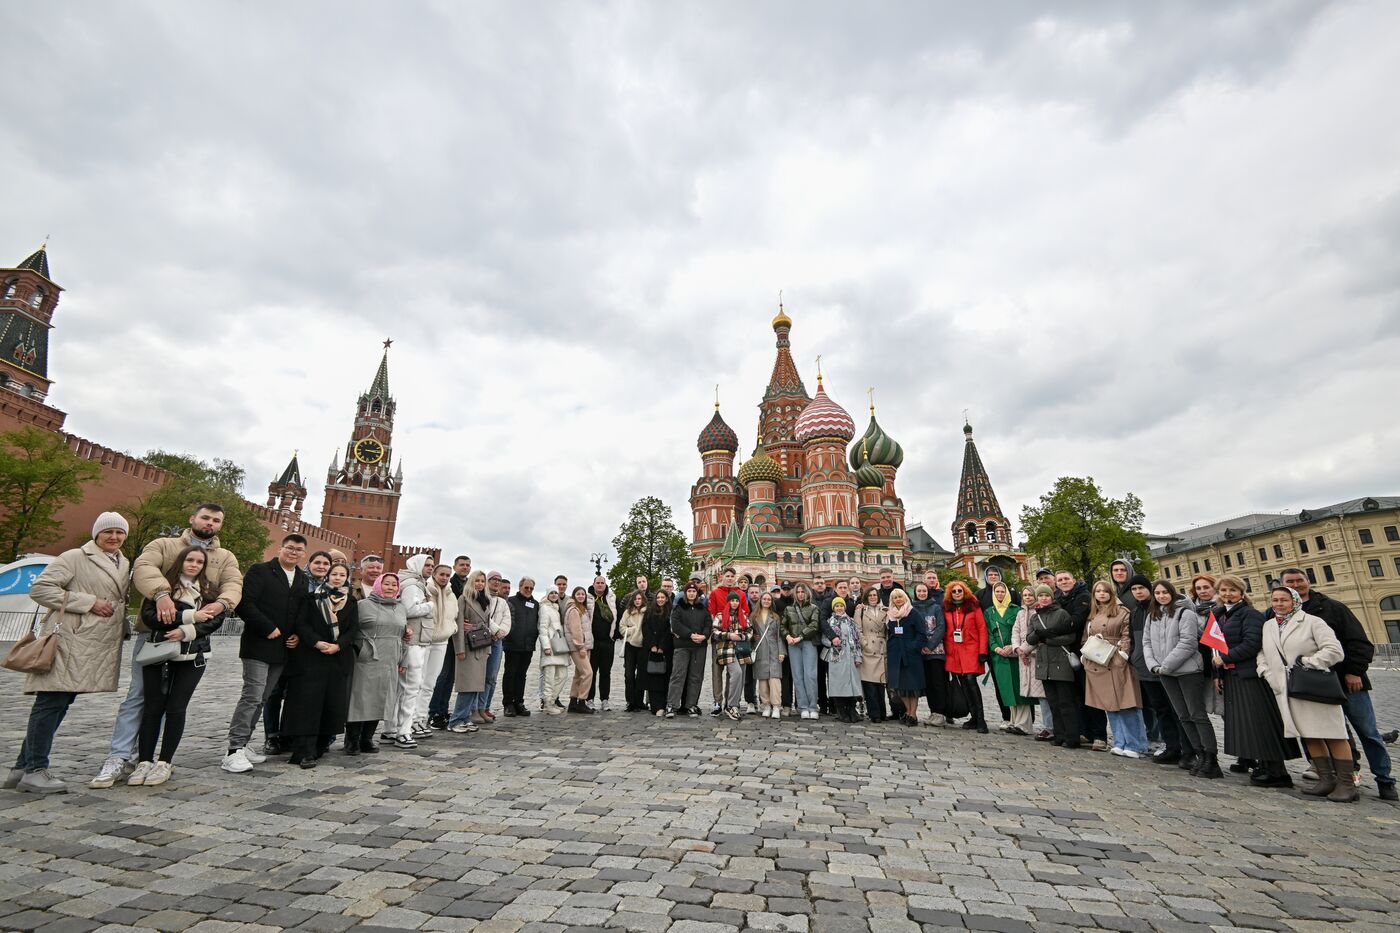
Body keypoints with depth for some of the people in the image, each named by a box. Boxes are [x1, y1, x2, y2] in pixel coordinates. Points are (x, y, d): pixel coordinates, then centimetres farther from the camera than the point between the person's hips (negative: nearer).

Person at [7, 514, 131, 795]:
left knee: (60, 703, 11)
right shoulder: (75, 557, -5)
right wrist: (89, 602, -16)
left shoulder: (124, 564, 19)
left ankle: (23, 768, 19)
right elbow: (39, 588, -10)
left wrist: (123, 628, 15)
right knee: (52, 703, -5)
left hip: (100, 647, 7)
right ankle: (34, 770, 3)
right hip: (70, 642, -7)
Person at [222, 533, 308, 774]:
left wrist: (299, 635, 1)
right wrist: (268, 629, -15)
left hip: (283, 649, 6)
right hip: (259, 645, -6)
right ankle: (234, 751, -3)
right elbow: (245, 604, -12)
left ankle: (247, 745, 18)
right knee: (252, 696, -9)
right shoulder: (260, 571, -3)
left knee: (262, 698, 10)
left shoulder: (304, 580, 13)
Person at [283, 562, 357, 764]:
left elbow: (353, 629, 4)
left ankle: (320, 745, 18)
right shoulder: (313, 597, 3)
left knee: (334, 702, 3)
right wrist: (316, 642, -17)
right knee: (309, 702, -6)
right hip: (311, 658, -3)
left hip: (339, 659, 3)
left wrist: (338, 645, -12)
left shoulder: (351, 602, 9)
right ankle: (305, 752, -3)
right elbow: (301, 623, -4)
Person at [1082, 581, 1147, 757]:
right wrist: (1084, 655, 6)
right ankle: (1121, 743, 16)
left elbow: (1127, 636, -6)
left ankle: (1135, 745, 3)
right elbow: (1086, 638, 19)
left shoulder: (1121, 612, 1)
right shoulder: (1092, 615, 18)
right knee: (1109, 705, 8)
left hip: (1117, 663, -5)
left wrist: (1122, 654, -16)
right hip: (1096, 665, 6)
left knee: (1126, 704, -6)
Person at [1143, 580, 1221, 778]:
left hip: (1188, 670, -6)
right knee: (1183, 716, 10)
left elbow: (1187, 643, -15)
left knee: (1197, 714, -5)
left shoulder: (1185, 613, -8)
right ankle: (1198, 754, 18)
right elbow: (1147, 642, 11)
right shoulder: (1151, 616, 12)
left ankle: (1210, 760, -1)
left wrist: (1166, 665, -16)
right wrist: (1153, 665, -4)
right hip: (1165, 673, 6)